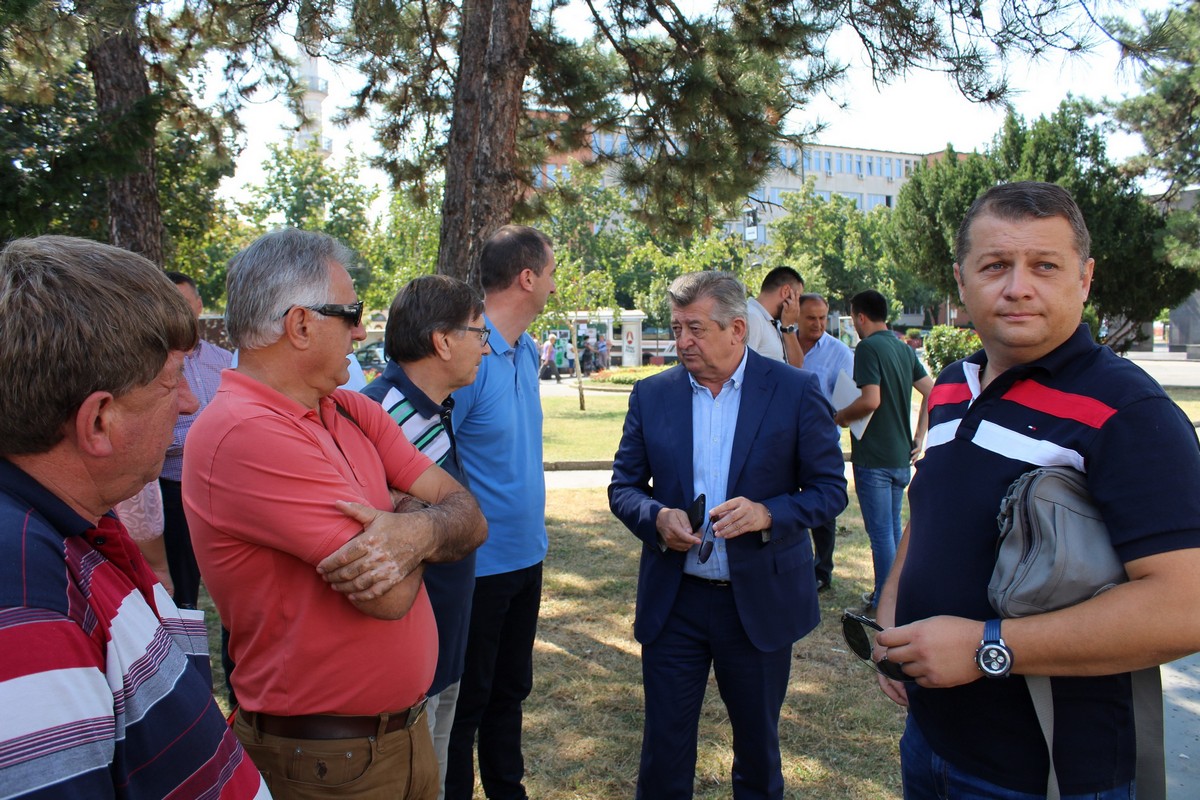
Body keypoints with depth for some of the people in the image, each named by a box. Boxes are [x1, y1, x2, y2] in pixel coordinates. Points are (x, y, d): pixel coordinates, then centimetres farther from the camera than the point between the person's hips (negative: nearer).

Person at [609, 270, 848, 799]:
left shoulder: (796, 391, -7)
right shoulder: (652, 395, -1)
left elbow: (830, 488, -4)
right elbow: (623, 486, 6)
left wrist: (768, 513, -22)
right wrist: (656, 517, -16)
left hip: (761, 601, -1)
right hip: (672, 600, 2)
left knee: (758, 741, 18)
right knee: (664, 742, 11)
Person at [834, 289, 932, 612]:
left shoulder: (868, 347, -14)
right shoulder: (905, 349, 11)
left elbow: (871, 400, -24)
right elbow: (931, 392, 12)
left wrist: (840, 417, -8)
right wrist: (918, 438, 13)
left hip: (873, 457, -8)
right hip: (901, 456, 8)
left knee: (880, 531, 0)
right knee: (894, 526, 18)